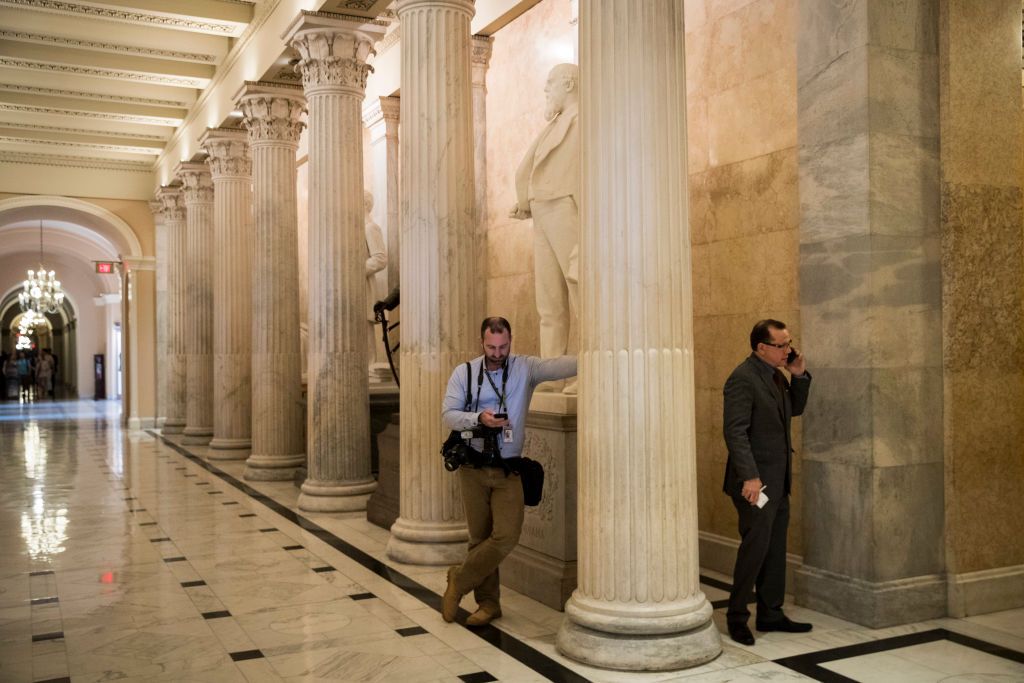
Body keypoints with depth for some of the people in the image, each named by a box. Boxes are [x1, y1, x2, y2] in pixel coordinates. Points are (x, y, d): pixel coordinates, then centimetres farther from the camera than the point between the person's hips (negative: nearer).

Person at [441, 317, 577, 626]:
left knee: (506, 536, -8)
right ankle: (488, 603, 23)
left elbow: (559, 366, -19)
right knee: (480, 537, 8)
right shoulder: (464, 373, 1)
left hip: (508, 469, 0)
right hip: (474, 468, 1)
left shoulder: (525, 368, -2)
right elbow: (448, 414, -3)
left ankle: (460, 580, 15)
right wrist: (479, 418, -20)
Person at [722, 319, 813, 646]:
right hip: (756, 481, -9)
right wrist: (750, 477, -26)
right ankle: (736, 616, 9)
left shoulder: (775, 375, 11)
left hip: (778, 480, 9)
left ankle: (770, 614, 24)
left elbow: (795, 409, 22)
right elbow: (735, 432, -21)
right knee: (755, 547, -4)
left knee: (775, 549, 14)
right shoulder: (742, 378, -16)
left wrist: (800, 375, 6)